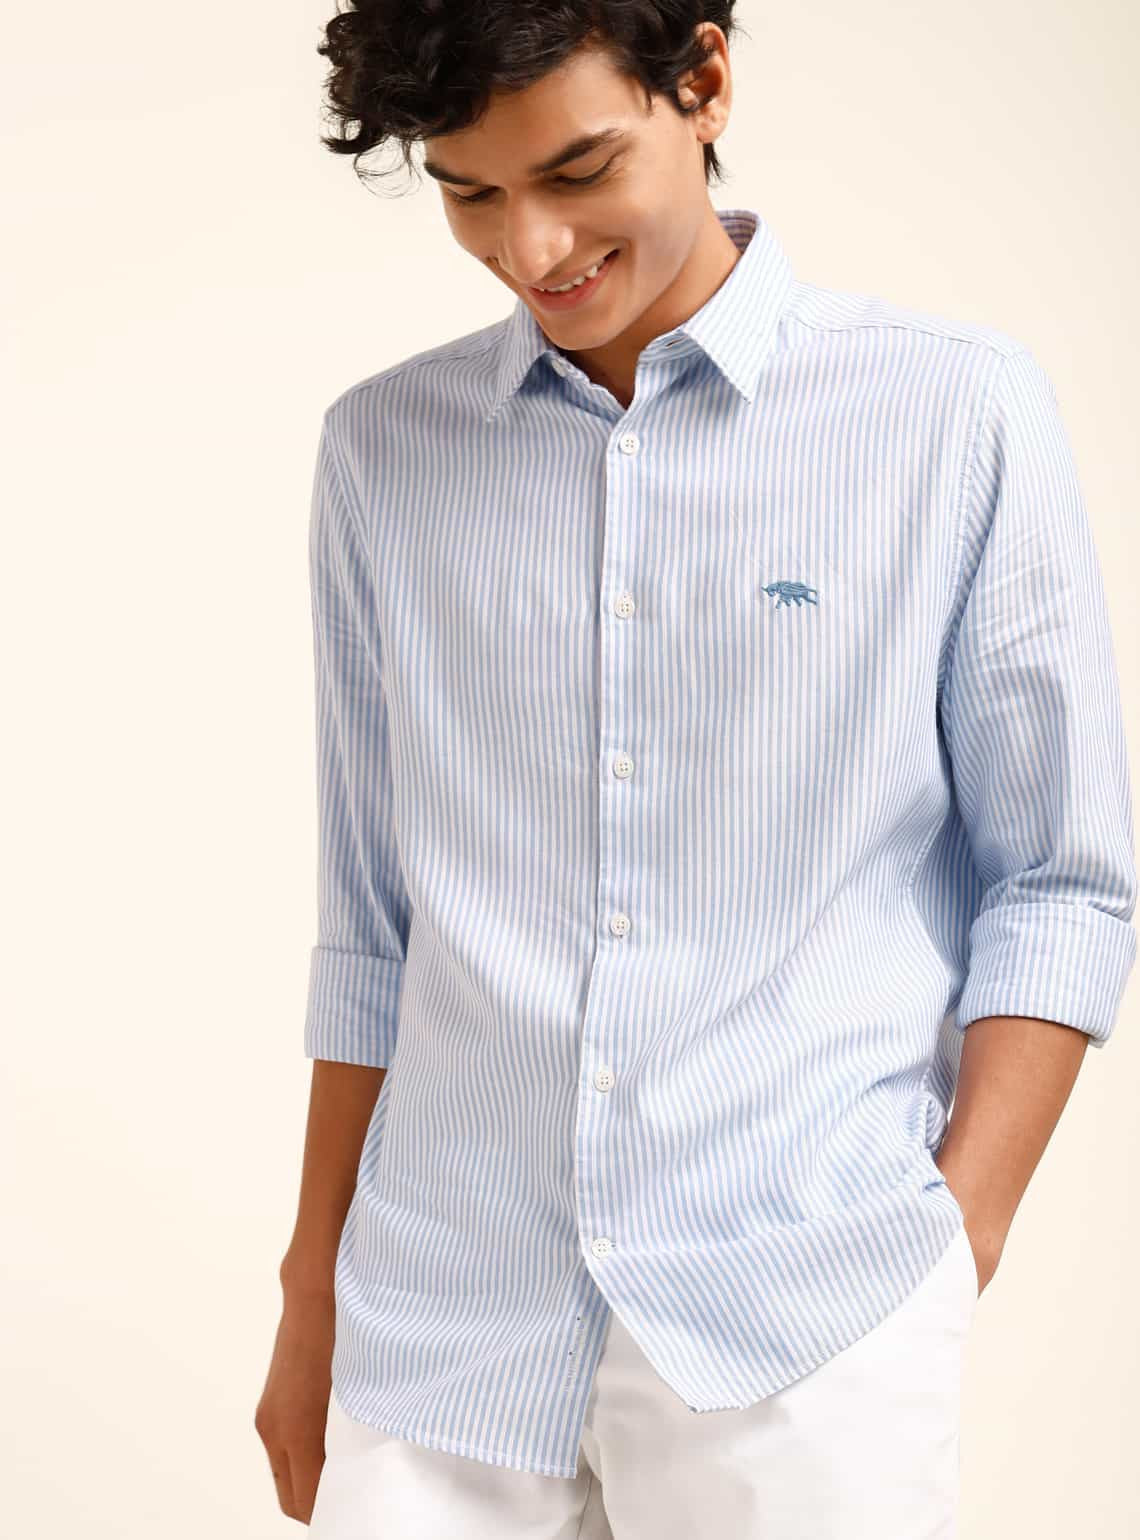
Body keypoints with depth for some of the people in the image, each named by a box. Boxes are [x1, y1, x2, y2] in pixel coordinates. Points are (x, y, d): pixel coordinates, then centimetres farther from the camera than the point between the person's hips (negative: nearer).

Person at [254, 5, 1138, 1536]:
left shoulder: (961, 414, -2)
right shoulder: (383, 449, 7)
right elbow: (374, 919, 12)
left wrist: (950, 1251, -7)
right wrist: (316, 1293, 14)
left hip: (799, 1342, -2)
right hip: (444, 1326, 2)